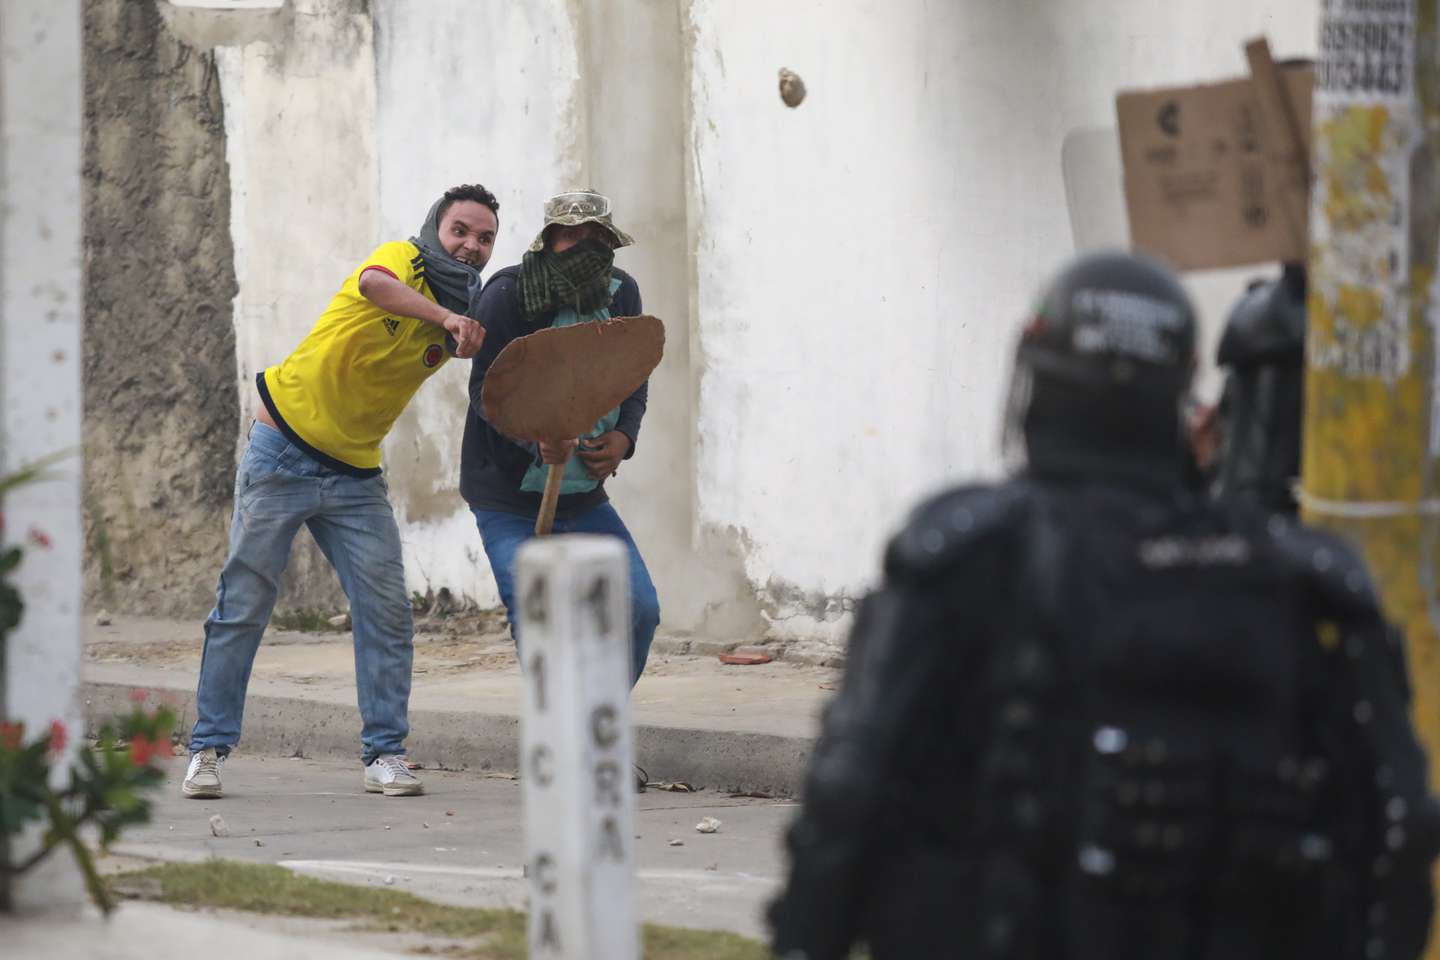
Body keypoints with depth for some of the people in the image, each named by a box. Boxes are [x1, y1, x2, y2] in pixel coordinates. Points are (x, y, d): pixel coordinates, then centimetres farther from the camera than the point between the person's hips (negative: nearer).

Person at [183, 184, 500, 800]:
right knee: (243, 604, -1)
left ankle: (385, 753, 4)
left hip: (356, 475, 5)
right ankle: (208, 749, 8)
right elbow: (376, 285, -37)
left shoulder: (466, 310, 7)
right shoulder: (404, 259, -14)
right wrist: (445, 317, -51)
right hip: (284, 454, -5)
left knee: (386, 607, -4)